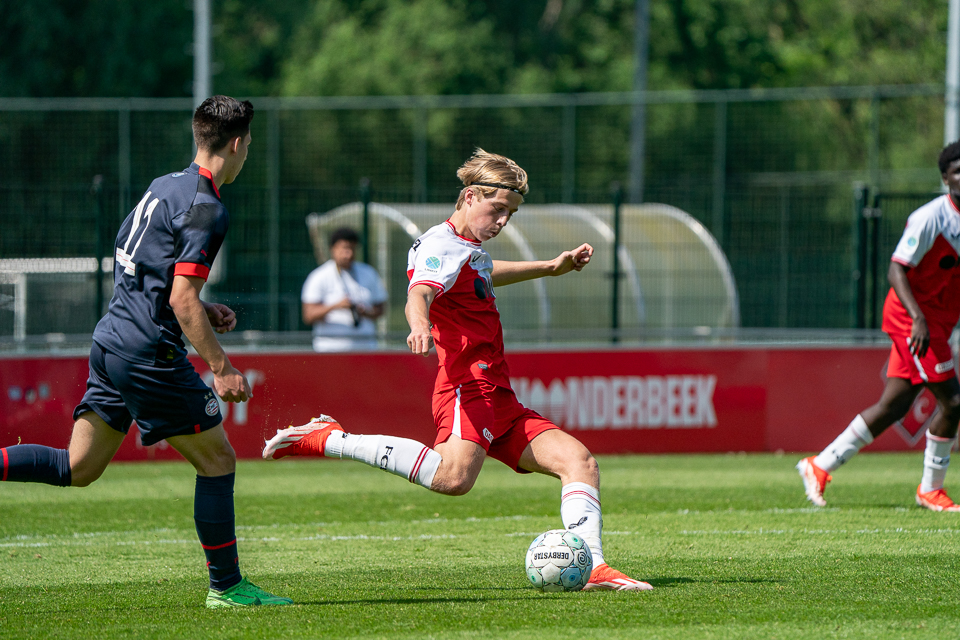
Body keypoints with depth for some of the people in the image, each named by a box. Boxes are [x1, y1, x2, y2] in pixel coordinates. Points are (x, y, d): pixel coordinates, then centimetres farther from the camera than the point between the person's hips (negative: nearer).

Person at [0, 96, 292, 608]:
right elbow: (182, 299, -20)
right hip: (148, 351, -9)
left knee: (78, 468, 10)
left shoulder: (163, 187, 15)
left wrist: (201, 311, 23)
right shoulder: (206, 209, -14)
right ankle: (226, 586, 6)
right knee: (217, 460, 2)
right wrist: (221, 366, -17)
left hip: (110, 339, 9)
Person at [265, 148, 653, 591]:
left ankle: (592, 568, -5)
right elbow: (419, 293, -29)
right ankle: (326, 440, -26)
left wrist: (551, 268, 55)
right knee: (453, 477, -36)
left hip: (498, 403, 10)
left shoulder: (470, 249, 25)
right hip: (468, 388, -10)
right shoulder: (444, 246, -6)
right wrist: (419, 324, -52)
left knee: (580, 462, 3)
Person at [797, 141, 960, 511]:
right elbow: (896, 270, -20)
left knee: (893, 406, 7)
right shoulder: (930, 217, -16)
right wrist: (918, 318, -30)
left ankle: (819, 467, 15)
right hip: (910, 317, -8)